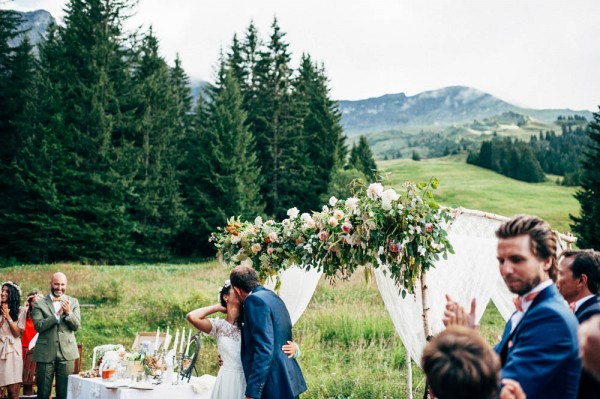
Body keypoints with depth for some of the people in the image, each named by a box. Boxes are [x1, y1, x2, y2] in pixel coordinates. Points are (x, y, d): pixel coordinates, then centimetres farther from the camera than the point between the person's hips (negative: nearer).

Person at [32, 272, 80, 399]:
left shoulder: (73, 302, 8)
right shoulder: (39, 304, 2)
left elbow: (76, 326, 0)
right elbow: (38, 326, -11)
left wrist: (68, 312, -18)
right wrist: (57, 315, -21)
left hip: (67, 353, 1)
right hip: (46, 354, -1)